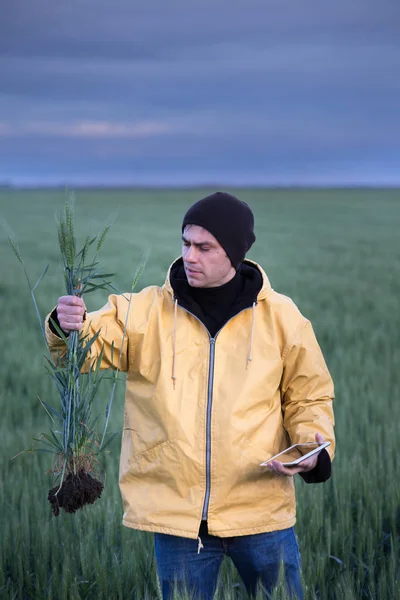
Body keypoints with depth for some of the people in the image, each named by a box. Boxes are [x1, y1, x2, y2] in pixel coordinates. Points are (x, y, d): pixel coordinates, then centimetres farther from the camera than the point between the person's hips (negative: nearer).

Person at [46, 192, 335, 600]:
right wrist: (67, 327, -30)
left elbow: (308, 397, 9)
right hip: (177, 514, 0)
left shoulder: (280, 316, 1)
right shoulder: (147, 311, 0)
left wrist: (313, 446, -10)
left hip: (261, 509, 0)